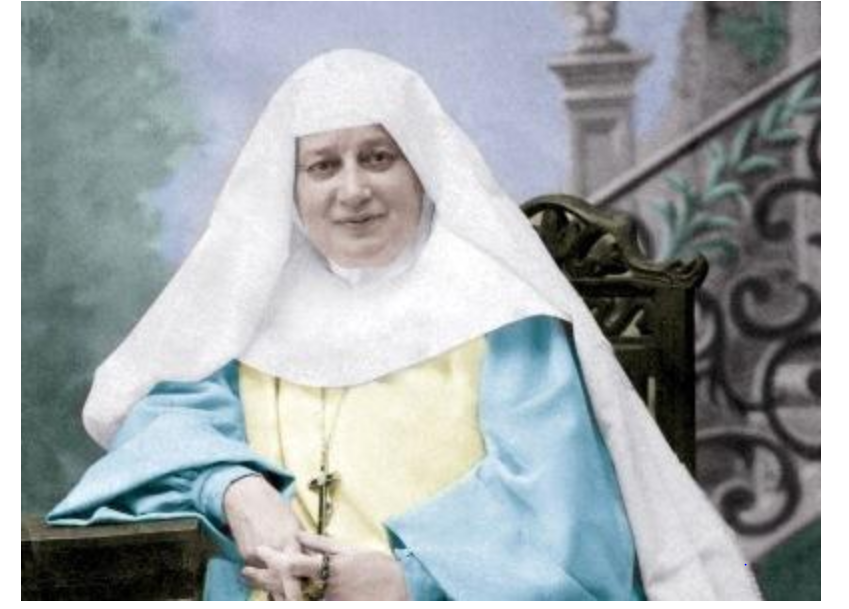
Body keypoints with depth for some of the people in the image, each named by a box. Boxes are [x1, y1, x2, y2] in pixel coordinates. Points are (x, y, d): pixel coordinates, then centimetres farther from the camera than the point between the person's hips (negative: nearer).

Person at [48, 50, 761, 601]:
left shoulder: (494, 310, 5)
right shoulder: (259, 298, 18)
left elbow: (545, 493, -5)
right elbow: (175, 406, 6)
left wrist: (405, 578, -19)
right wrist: (238, 494, -15)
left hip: (460, 597, -3)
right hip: (271, 594, 4)